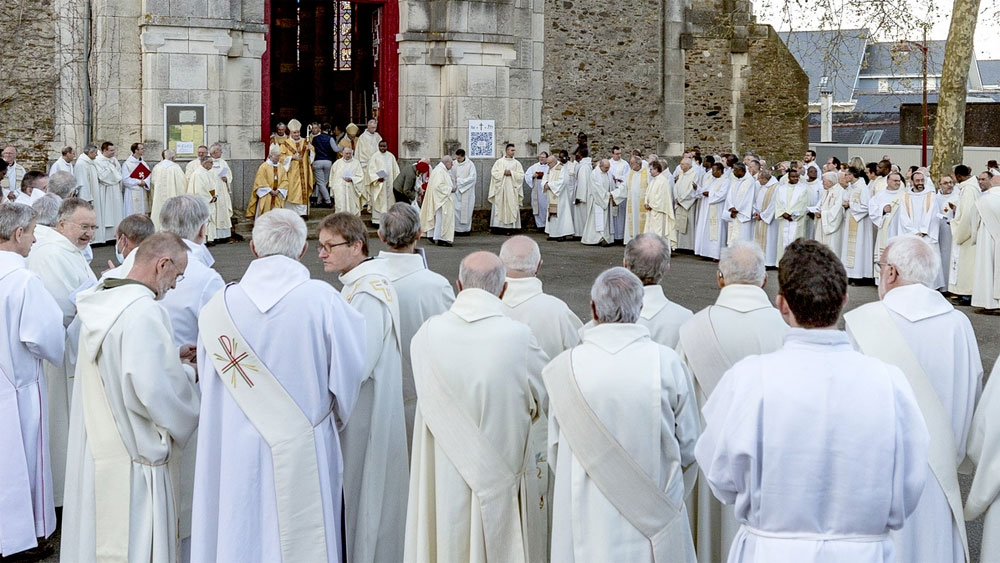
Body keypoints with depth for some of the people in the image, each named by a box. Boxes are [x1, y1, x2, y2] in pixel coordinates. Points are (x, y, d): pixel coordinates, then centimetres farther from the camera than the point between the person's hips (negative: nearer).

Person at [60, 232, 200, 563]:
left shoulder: (99, 301, 5)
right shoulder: (144, 311, -22)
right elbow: (154, 390, -26)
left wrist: (170, 358, 13)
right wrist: (187, 372, -7)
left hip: (93, 446, 9)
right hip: (134, 457, -9)